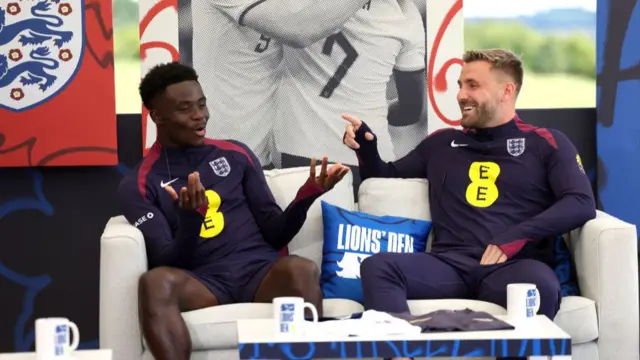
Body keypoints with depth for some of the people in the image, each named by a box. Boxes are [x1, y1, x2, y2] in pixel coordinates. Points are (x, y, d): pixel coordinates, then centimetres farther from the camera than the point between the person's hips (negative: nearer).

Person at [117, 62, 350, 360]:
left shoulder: (236, 154, 16)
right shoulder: (139, 185, 8)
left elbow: (273, 234, 13)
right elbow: (167, 263, -2)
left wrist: (306, 196, -6)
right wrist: (190, 217, -22)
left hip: (259, 270, 2)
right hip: (202, 280, -2)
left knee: (301, 269, -34)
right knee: (155, 282, -36)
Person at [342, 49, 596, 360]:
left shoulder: (546, 143, 14)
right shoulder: (441, 143, 25)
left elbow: (582, 204, 0)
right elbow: (385, 178, 35)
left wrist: (517, 236, -13)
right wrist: (365, 145, 13)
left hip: (513, 264, -3)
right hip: (449, 263, 3)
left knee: (540, 286, -41)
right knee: (376, 266, -28)